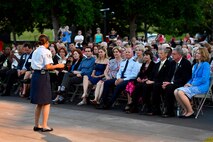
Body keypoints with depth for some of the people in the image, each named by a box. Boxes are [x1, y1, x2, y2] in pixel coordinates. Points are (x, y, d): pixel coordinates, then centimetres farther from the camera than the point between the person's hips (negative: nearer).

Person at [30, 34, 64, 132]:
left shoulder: (35, 52, 13)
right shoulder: (46, 51, -9)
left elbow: (33, 66, 11)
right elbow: (48, 66, -17)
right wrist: (58, 66, -4)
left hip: (35, 75, 8)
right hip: (43, 76, -8)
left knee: (39, 103, 16)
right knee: (46, 103, 0)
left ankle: (36, 125, 20)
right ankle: (44, 126, 0)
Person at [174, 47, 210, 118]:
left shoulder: (205, 65, -6)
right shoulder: (195, 65, 20)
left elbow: (204, 79, -15)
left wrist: (192, 84, -14)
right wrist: (188, 83, 4)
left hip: (202, 87, -8)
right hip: (193, 85, 8)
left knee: (181, 92, -27)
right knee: (176, 91, -13)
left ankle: (190, 111, -14)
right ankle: (185, 110, -5)